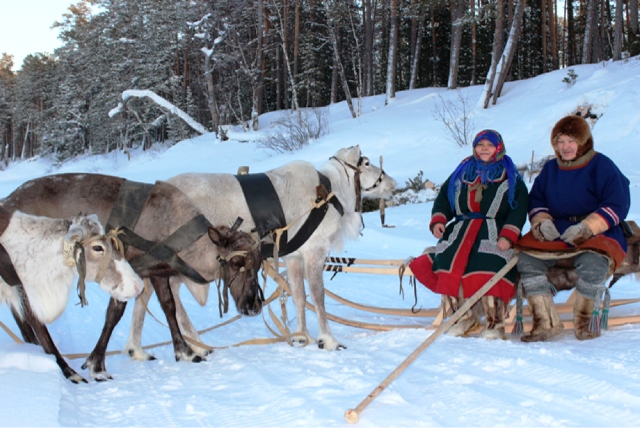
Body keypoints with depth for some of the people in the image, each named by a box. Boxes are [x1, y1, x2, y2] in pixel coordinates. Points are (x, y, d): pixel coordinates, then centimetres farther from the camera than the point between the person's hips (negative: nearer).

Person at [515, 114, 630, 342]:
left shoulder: (601, 165, -3)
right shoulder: (550, 168, 13)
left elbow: (617, 205, -11)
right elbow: (536, 200, 16)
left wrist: (586, 228, -23)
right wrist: (542, 221, -7)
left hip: (597, 234, -5)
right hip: (555, 233, 5)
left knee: (592, 263, -37)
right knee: (526, 260, -21)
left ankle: (586, 319, -11)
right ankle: (546, 322, -16)